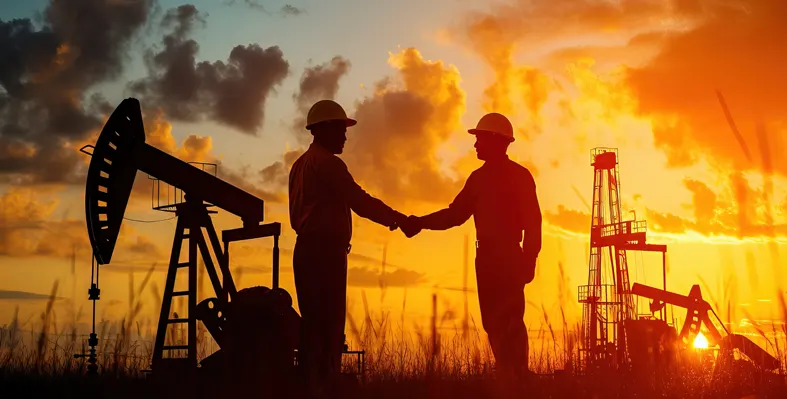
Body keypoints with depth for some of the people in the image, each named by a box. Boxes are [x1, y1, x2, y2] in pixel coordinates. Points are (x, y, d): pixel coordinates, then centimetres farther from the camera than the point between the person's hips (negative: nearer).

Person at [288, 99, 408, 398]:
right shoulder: (328, 163, -10)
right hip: (326, 252, -10)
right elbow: (361, 202, -13)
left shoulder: (301, 164, 19)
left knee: (313, 326, 10)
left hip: (307, 250, 10)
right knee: (329, 328, -10)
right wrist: (397, 218, -1)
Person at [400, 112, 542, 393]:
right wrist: (420, 222, 2)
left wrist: (529, 260, -15)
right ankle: (508, 378, 10)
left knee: (509, 323, -11)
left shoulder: (519, 176, -4)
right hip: (486, 257, 7)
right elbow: (456, 214, 13)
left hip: (509, 257, -7)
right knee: (494, 323, 5)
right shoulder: (479, 177, 14)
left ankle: (519, 379, -9)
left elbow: (532, 222, -8)